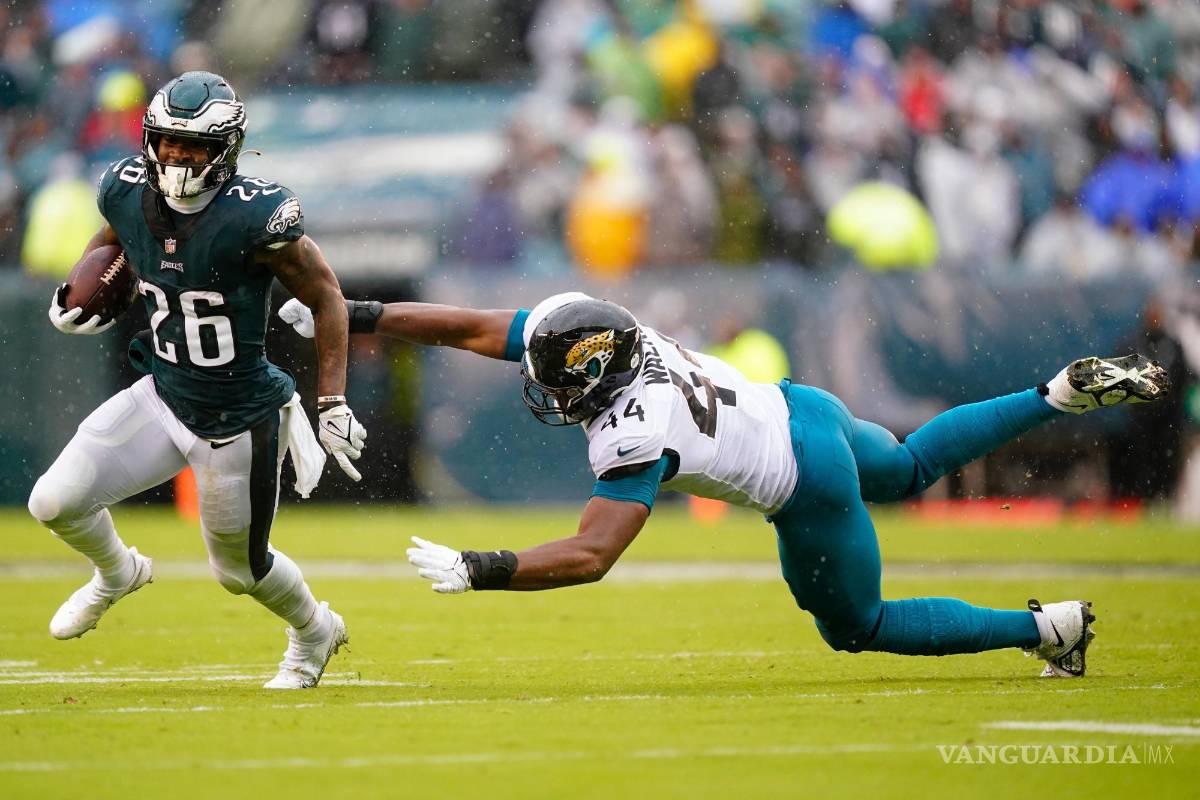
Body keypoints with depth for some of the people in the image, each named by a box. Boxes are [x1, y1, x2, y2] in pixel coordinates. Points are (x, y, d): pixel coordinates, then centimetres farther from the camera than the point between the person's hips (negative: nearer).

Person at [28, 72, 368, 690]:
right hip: (162, 398, 5)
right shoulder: (128, 192, -9)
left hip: (239, 421, -5)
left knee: (239, 569, 12)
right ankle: (116, 574, 29)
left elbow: (326, 298, -13)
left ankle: (315, 631, 47)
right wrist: (74, 295, -1)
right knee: (55, 503, -7)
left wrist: (333, 404, -12)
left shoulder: (257, 216, -25)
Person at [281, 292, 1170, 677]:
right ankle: (1064, 396, 27)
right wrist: (348, 317, -10)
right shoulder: (596, 338, -13)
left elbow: (589, 557, -39)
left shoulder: (635, 439, -34)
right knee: (909, 469, 36)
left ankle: (1050, 627, 14)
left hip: (810, 489, -8)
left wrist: (478, 571, -37)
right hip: (799, 404, 8)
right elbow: (471, 327, -9)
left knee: (859, 626, 14)